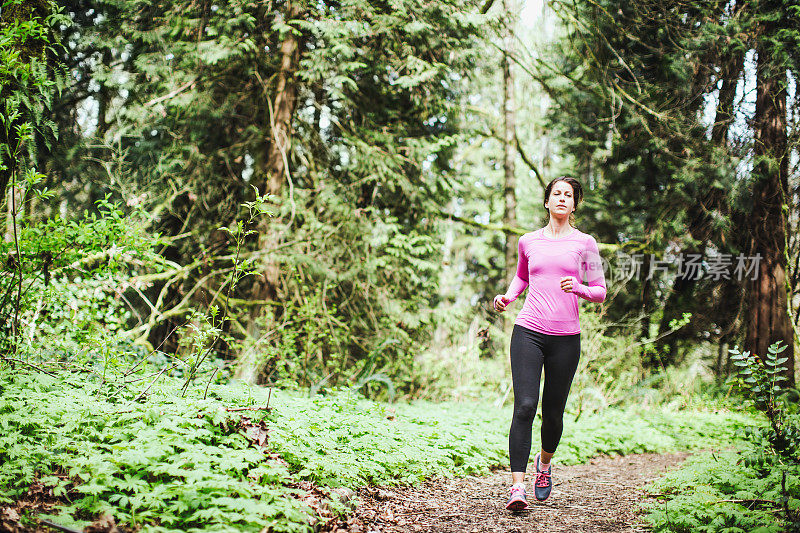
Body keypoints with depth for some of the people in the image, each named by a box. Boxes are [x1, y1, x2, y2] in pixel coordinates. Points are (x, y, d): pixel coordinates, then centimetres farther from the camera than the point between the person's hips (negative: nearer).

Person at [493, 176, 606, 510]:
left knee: (553, 413, 7)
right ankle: (517, 486, -15)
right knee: (524, 406, -14)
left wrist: (578, 288, -14)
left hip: (566, 337, 0)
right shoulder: (528, 242, 11)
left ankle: (544, 463, 38)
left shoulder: (584, 243, 4)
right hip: (528, 332, 0)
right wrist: (508, 297, 10)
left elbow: (600, 292, 7)